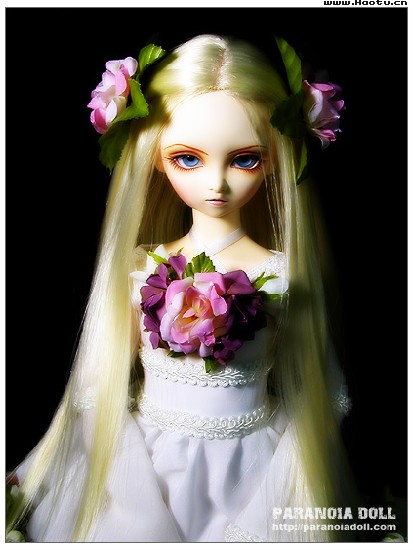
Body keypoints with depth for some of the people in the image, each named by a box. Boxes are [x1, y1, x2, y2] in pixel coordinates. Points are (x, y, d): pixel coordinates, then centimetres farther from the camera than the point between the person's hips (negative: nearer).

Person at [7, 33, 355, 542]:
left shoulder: (282, 275, -12)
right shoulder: (140, 269, -9)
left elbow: (310, 388, -3)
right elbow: (106, 383, -3)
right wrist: (113, 476, -4)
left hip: (252, 475, 0)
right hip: (147, 466, 1)